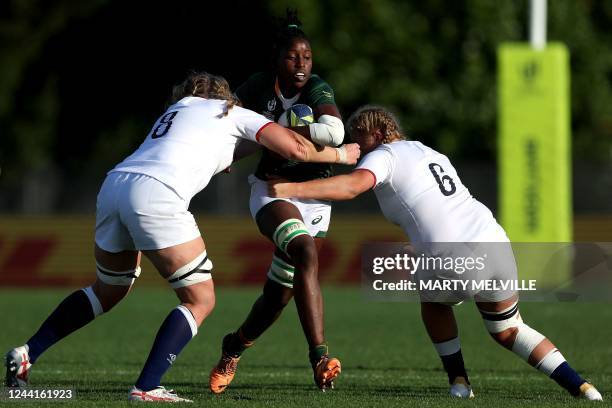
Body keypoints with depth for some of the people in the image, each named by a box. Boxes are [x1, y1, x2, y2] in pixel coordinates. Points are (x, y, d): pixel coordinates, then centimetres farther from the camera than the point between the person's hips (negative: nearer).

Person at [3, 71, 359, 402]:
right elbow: (296, 148, 9)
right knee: (201, 301, 3)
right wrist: (339, 154, 24)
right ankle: (146, 388, -8)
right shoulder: (232, 113, 16)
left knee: (107, 292, 27)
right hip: (154, 196, -7)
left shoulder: (179, 108, 34)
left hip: (114, 185, 7)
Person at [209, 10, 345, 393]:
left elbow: (334, 132, -36)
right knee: (306, 253, -31)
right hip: (272, 190, -1)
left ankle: (235, 346, 35)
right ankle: (319, 357, -37)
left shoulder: (318, 90, -16)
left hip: (314, 196, 1)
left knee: (280, 294, 4)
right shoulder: (259, 86, -8)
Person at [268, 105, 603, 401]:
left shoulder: (383, 156, 4)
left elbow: (353, 185, -16)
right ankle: (582, 389, 10)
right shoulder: (431, 154, 26)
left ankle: (459, 382, 24)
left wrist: (289, 189, -17)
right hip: (494, 242, 6)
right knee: (509, 332, 23)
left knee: (433, 302, 29)